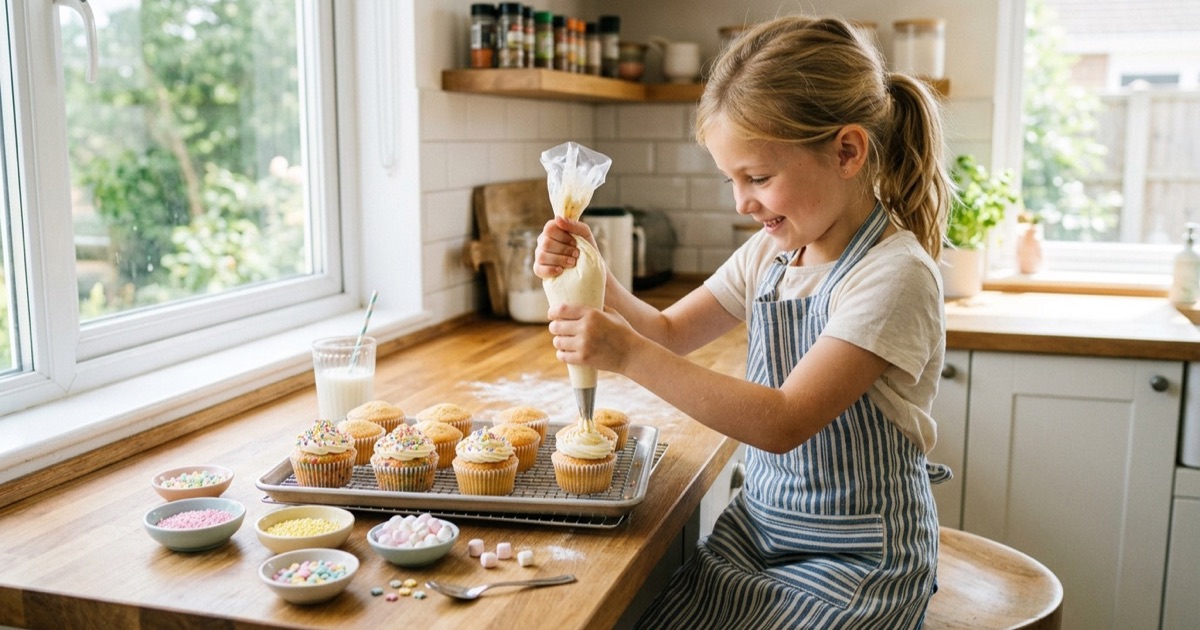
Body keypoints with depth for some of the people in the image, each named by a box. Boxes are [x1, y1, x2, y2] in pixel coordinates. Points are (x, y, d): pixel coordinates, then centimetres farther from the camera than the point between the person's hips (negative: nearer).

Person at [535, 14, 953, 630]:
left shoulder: (895, 274, -20)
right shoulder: (769, 253, 3)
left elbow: (784, 422, -26)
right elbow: (671, 332, 12)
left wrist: (629, 354, -28)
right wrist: (592, 275, -6)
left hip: (856, 557, -6)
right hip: (757, 524, 6)